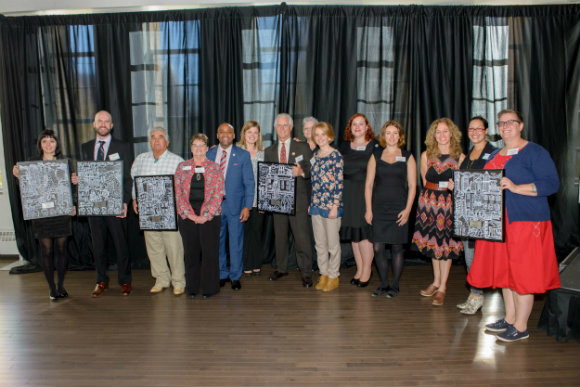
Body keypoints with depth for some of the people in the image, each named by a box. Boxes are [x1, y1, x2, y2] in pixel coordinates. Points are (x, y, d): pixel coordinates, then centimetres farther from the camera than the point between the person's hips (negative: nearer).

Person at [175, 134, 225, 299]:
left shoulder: (215, 168, 5)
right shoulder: (182, 167, 10)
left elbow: (218, 194, -2)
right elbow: (179, 193, 4)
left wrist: (206, 215, -12)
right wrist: (189, 214, -8)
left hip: (210, 216, -1)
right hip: (187, 217, 2)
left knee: (210, 252, 0)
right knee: (190, 252, 7)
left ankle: (210, 287, 13)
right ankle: (192, 287, 19)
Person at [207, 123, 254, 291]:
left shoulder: (243, 155, -1)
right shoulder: (209, 154, 7)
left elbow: (249, 183, -2)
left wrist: (247, 206, -9)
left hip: (235, 204, -3)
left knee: (236, 242, 4)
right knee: (217, 241, 11)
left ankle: (235, 277, 18)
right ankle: (222, 274, 26)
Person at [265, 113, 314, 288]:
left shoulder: (303, 147, 4)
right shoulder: (269, 151, 12)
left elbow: (312, 170, 2)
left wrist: (301, 172, -20)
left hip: (297, 200, -3)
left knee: (302, 238, -3)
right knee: (279, 236, 12)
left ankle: (306, 273, 8)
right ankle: (281, 268, 28)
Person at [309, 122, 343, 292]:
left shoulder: (336, 155, -8)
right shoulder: (315, 155, 11)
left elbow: (339, 182, -12)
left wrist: (335, 206, -15)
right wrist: (311, 203, 13)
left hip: (331, 206, -6)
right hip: (316, 205, 7)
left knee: (333, 243, 4)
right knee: (319, 242, 13)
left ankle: (333, 276, 18)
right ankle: (323, 274, 25)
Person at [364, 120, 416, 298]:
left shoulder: (407, 157, 6)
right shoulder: (376, 156, 9)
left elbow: (412, 186, 3)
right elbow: (368, 185, 7)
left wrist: (407, 209, -7)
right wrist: (368, 209, 0)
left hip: (399, 209, -1)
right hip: (379, 208, 1)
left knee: (397, 247, 3)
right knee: (378, 248, 0)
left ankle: (394, 285, 17)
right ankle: (383, 284, 17)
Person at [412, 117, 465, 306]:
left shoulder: (460, 157, -2)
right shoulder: (426, 155, 3)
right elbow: (425, 180, 9)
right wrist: (437, 192, 2)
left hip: (450, 203, -2)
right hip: (429, 201, 2)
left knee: (446, 244, 1)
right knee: (433, 242, 11)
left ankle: (442, 287, 14)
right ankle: (436, 282, 29)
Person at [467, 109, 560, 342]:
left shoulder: (535, 152, -4)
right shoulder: (495, 156, 18)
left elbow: (552, 183, -14)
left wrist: (516, 187, -24)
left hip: (526, 220, -7)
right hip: (499, 221, 7)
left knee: (522, 271, -2)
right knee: (504, 269, 11)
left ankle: (521, 327, 8)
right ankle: (509, 318, 25)